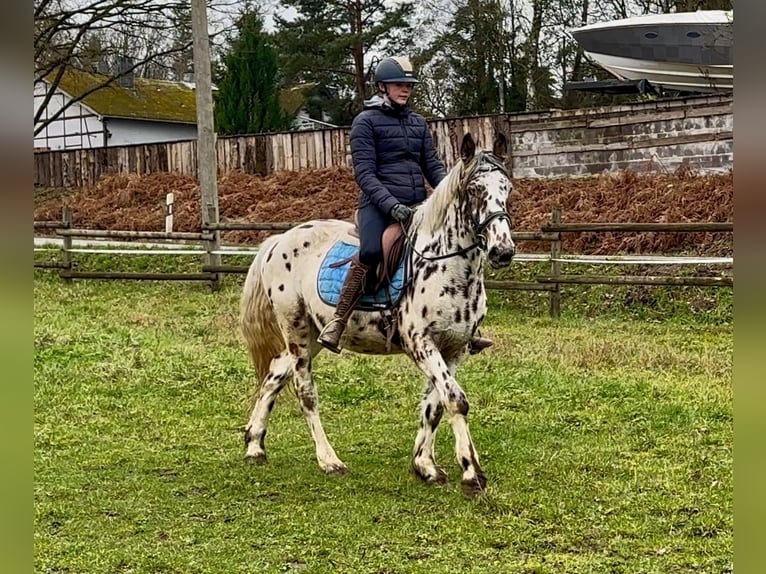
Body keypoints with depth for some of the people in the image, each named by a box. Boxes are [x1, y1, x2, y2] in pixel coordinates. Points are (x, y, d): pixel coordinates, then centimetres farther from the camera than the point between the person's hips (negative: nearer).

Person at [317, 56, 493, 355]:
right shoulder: (366, 121, 1)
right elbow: (364, 173, -8)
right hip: (379, 205, -6)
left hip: (417, 205, 6)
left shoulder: (418, 122, 18)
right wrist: (390, 204, -22)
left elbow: (433, 166, 17)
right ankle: (336, 325, -25)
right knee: (371, 252, -32)